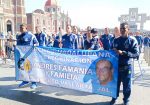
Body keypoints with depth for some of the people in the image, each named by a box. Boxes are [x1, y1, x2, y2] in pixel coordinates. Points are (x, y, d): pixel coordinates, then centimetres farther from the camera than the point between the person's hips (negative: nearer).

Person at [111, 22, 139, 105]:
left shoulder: (132, 40, -5)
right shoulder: (116, 40, 7)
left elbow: (136, 54, -14)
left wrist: (123, 53, -23)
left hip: (126, 67, -3)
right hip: (116, 66, 3)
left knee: (126, 85, 9)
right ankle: (114, 97, 33)